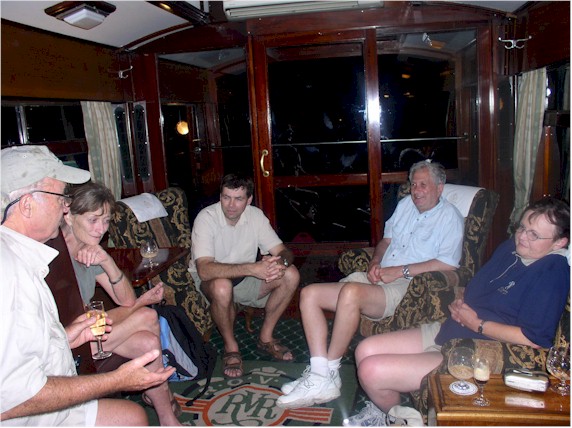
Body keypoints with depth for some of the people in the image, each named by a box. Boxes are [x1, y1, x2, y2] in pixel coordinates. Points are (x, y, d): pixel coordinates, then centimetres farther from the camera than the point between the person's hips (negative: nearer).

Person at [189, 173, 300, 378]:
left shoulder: (255, 215, -9)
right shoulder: (206, 218, -24)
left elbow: (285, 252, -9)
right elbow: (204, 269, -37)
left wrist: (280, 262, -36)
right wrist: (253, 268, -45)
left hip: (244, 279, 5)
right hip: (209, 281, -5)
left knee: (291, 275, -16)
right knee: (222, 287, -40)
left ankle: (266, 337, 1)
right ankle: (231, 347, -12)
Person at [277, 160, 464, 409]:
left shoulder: (449, 217, 1)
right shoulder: (405, 204, 23)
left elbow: (448, 264, -12)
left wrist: (400, 271, -15)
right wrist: (375, 262, 6)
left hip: (407, 287, -8)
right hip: (378, 278, 8)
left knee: (351, 292, -38)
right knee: (309, 295, -10)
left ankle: (329, 374, -23)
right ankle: (321, 378, -17)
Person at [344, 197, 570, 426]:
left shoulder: (553, 273, -17)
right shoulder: (511, 247, 8)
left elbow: (534, 339, -23)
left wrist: (476, 323, -15)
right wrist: (460, 305, -1)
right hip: (446, 331, 9)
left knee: (371, 371, -16)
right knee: (365, 350, 2)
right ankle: (380, 405, 29)